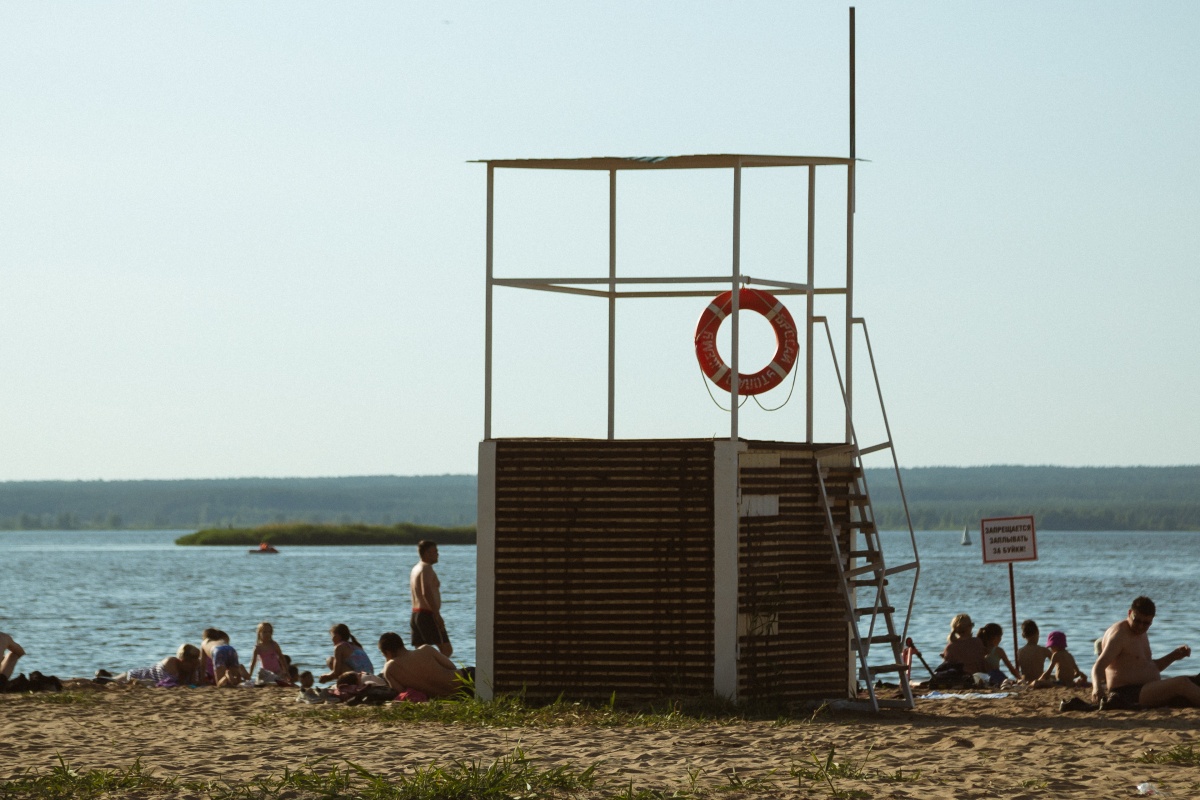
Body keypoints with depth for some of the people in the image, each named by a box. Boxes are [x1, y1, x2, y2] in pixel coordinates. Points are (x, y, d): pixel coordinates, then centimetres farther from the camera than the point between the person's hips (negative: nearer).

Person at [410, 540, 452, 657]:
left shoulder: (415, 569, 20)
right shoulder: (426, 568, -11)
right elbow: (426, 593, -25)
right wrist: (437, 615, -26)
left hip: (416, 614, 10)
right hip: (428, 614, -10)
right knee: (447, 650, -10)